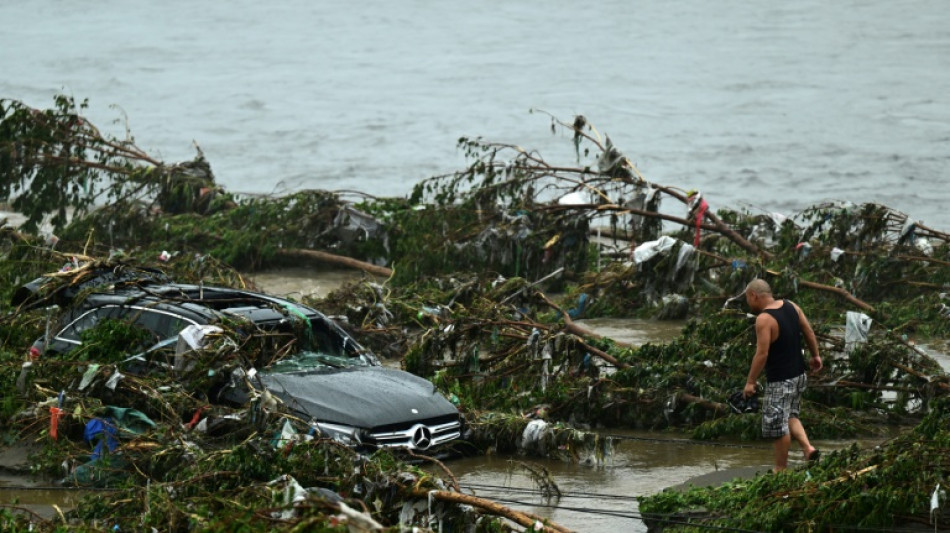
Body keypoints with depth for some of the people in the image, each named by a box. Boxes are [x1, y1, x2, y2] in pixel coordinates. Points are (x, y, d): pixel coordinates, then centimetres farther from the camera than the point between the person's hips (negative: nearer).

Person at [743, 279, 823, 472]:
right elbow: (809, 332, 9)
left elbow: (762, 354, -22)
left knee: (778, 424, 4)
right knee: (790, 416, 23)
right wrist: (815, 355, 22)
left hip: (780, 380, -9)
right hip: (799, 374, 9)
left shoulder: (764, 319, -21)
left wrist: (750, 382, -15)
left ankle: (781, 468, 13)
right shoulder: (791, 306, 2)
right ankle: (808, 447, 5)